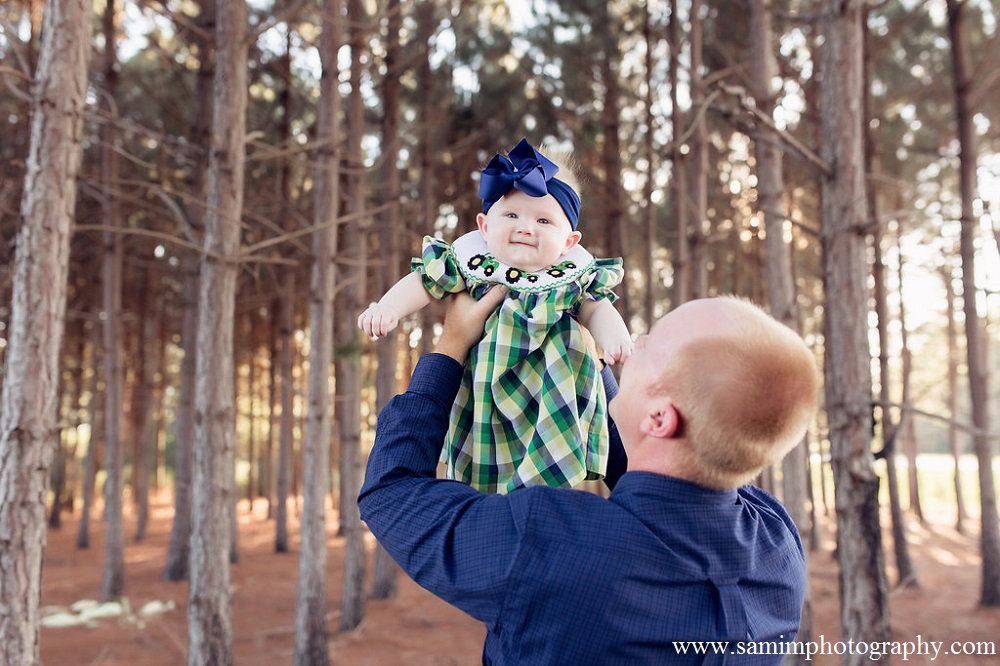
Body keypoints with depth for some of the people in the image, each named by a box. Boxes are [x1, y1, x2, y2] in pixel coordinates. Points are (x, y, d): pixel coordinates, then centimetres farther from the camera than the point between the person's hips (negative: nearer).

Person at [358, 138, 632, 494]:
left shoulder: (576, 276, -7)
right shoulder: (471, 263, -9)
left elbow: (597, 308, 1)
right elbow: (424, 282, -3)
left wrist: (614, 335, -19)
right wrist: (389, 306, -19)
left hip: (553, 393, 0)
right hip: (485, 394, 1)